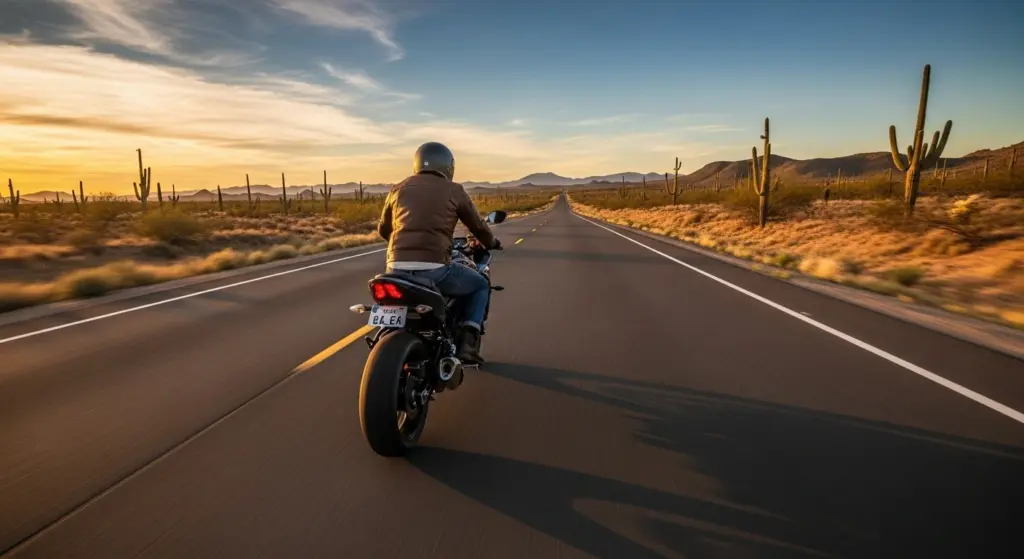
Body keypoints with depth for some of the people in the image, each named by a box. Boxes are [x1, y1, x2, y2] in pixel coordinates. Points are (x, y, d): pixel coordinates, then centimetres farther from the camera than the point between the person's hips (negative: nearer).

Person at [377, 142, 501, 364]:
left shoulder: (398, 189, 17)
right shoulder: (454, 190, 7)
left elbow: (383, 230, 29)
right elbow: (478, 226, 17)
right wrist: (491, 243, 39)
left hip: (397, 268, 4)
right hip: (434, 268, -4)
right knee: (481, 286, 22)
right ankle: (467, 344, 9)